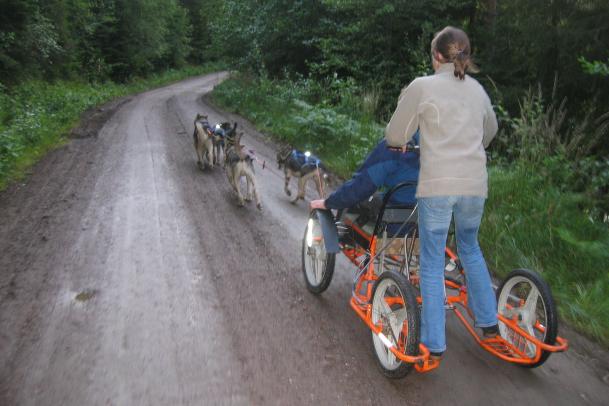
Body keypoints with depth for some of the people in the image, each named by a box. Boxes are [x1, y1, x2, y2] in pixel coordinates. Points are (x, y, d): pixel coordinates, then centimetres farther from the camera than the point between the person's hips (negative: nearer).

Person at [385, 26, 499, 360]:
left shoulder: (422, 86, -2)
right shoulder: (478, 89, 14)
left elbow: (394, 137, 1)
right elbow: (490, 131, 31)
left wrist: (405, 105, 20)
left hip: (437, 185, -5)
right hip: (474, 185, 5)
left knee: (432, 263, 5)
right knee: (470, 248, 26)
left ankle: (434, 343, 10)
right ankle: (488, 322, 34)